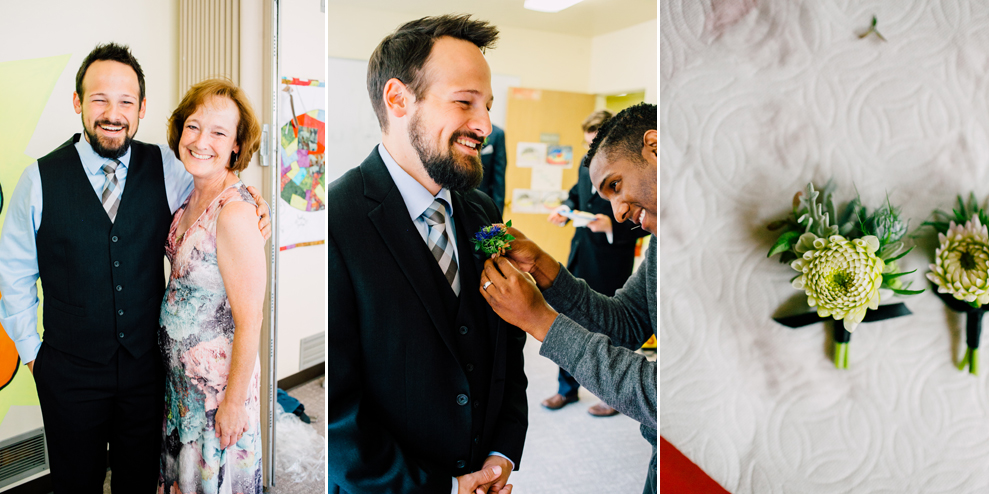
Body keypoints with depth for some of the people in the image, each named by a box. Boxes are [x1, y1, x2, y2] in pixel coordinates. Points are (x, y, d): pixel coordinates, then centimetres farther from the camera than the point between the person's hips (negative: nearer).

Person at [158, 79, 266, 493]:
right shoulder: (194, 198, 0)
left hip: (219, 376, -8)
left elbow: (249, 322, -24)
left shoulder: (235, 213, -27)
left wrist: (235, 401, -19)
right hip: (181, 368, 8)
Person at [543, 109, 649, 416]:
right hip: (580, 257, 7)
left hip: (610, 265, -7)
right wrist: (566, 209, 2)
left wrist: (612, 227, -27)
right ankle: (567, 388, 31)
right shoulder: (587, 163, 6)